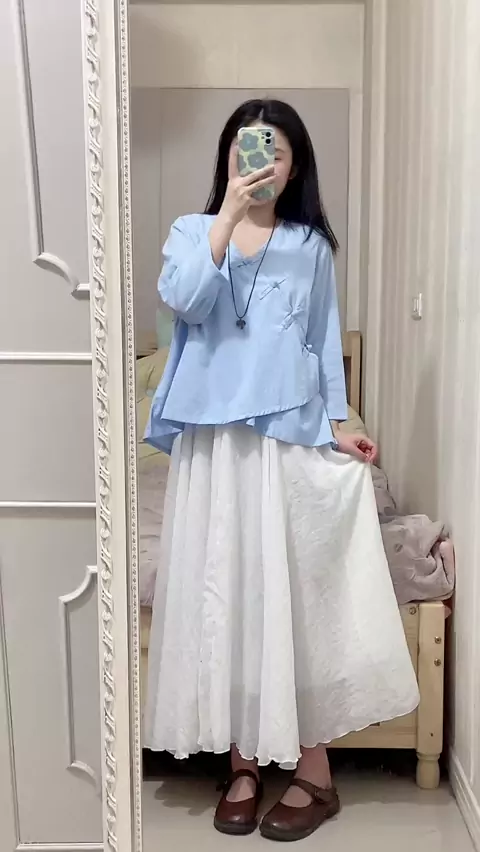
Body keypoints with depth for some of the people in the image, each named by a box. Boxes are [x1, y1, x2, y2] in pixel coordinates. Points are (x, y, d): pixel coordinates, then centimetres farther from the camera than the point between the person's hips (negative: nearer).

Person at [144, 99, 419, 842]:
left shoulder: (312, 245, 9)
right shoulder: (193, 230, 8)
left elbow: (324, 342, 10)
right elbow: (183, 302, -13)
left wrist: (338, 424, 1)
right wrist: (228, 216, -17)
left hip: (291, 438, 0)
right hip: (214, 439, 1)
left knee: (297, 593, 2)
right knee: (223, 592, 4)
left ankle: (313, 773, 15)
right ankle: (243, 761, 20)